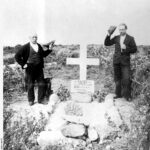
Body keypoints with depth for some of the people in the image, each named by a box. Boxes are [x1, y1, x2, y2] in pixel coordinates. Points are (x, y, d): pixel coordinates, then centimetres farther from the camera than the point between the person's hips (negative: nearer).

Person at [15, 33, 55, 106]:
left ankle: (41, 99, 18)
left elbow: (43, 54, 19)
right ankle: (31, 100, 19)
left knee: (41, 84, 5)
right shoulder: (25, 47, -5)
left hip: (39, 67, 4)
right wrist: (23, 64, -10)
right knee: (30, 85, 5)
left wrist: (49, 49, 6)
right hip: (30, 68, -4)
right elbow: (17, 56, -5)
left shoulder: (39, 46, 10)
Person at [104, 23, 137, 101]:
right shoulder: (116, 38, 9)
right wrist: (109, 35, -6)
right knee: (117, 79, 10)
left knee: (126, 79, -10)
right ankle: (119, 94, 22)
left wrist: (126, 48, -15)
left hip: (125, 62, -3)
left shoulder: (130, 38, 2)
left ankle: (127, 95, 1)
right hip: (116, 61, 4)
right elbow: (106, 43, 6)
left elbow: (134, 49, -1)